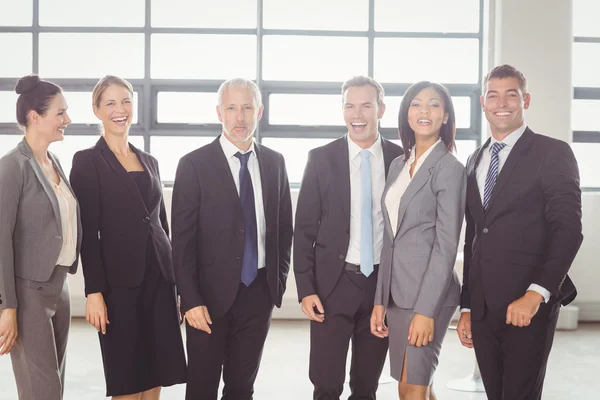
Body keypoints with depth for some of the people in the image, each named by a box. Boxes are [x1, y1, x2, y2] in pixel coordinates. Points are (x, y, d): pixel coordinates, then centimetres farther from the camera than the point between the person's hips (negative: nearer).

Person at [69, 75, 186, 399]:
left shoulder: (149, 161, 15)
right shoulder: (87, 161, -3)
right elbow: (88, 232, -8)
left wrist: (175, 278, 14)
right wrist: (94, 291, -14)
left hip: (159, 277, 5)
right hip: (120, 282, -5)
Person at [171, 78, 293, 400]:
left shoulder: (275, 162, 5)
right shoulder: (194, 165, -7)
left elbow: (285, 226, 13)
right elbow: (182, 240, -9)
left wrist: (279, 278, 7)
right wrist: (190, 300, -13)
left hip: (259, 292, 3)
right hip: (211, 294, -3)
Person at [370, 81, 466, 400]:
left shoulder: (449, 168, -8)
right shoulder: (398, 165, 12)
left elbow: (446, 244, -13)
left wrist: (426, 310, -18)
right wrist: (380, 300, 10)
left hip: (428, 292, -7)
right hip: (397, 291, 7)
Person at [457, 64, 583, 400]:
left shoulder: (553, 154, -3)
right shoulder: (475, 161, 15)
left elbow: (568, 230, -13)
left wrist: (535, 294, -22)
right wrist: (466, 306, 15)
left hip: (529, 305, -5)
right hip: (482, 308, 6)